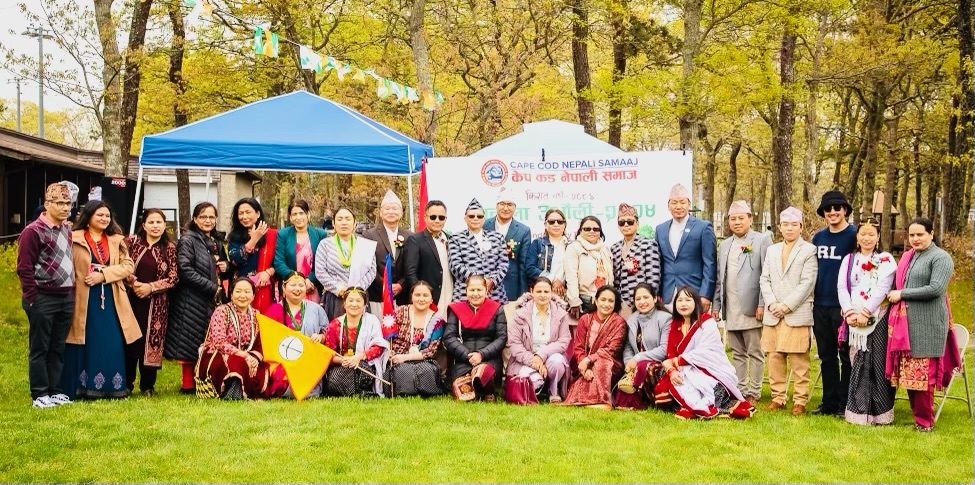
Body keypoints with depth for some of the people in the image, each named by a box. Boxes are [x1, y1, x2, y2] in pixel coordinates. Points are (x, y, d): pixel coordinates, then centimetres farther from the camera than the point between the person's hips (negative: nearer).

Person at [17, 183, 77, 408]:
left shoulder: (68, 229, 13)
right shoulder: (33, 231, -10)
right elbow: (24, 268, -12)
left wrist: (72, 291, 14)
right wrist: (32, 298, -13)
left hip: (66, 298, 7)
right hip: (43, 299, -7)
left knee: (58, 347, 12)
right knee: (40, 348, 2)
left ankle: (56, 391, 19)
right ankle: (39, 395, 7)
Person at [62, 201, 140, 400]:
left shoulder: (116, 240, 12)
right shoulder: (74, 239, -1)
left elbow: (128, 265, 2)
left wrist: (104, 274, -11)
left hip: (111, 300, 4)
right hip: (84, 300, -3)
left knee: (112, 345, 3)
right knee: (86, 345, 0)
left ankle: (112, 388, 12)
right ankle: (83, 389, 8)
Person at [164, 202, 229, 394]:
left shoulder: (216, 243, 16)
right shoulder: (187, 240, -7)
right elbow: (186, 270, -17)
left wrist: (224, 267, 3)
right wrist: (212, 288, -17)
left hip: (212, 301, 7)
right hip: (192, 300, -7)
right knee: (191, 342, -4)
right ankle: (188, 384, 3)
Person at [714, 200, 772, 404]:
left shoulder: (762, 241, -2)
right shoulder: (724, 245, 17)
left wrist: (762, 304, -13)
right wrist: (716, 304, 13)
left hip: (751, 309, -6)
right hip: (731, 310, 6)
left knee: (755, 353, 1)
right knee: (737, 354, 11)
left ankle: (754, 392, 6)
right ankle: (740, 390, 17)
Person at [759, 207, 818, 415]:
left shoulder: (809, 250, 2)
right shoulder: (772, 250, 18)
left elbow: (807, 282, -6)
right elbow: (764, 279, 12)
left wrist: (786, 305, -12)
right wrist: (771, 304, -4)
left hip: (797, 314, -5)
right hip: (772, 315, 5)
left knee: (799, 360, -3)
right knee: (774, 357, 5)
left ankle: (800, 400, 3)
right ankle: (778, 397, 13)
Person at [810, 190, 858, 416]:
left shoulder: (853, 235, -6)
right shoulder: (818, 237, 11)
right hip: (820, 305, 6)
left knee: (846, 356, 3)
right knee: (826, 357, 11)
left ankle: (845, 404, 9)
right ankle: (829, 402, 18)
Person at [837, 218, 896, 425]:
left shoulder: (886, 260, 4)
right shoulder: (849, 259, 14)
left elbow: (882, 289, -7)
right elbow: (842, 287, 5)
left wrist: (865, 312, -15)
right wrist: (850, 312, -9)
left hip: (878, 318, -3)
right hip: (854, 320, 3)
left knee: (878, 363, -5)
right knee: (858, 364, 3)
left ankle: (880, 411, 0)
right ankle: (859, 410, 8)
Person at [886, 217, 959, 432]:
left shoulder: (941, 258, -6)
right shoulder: (906, 256, 17)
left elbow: (936, 288, -17)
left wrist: (902, 294, -13)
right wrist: (892, 297, 5)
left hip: (927, 325, -7)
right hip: (905, 323, 7)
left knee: (922, 373, -4)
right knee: (907, 372, 8)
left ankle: (925, 421, 7)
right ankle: (917, 413, 19)